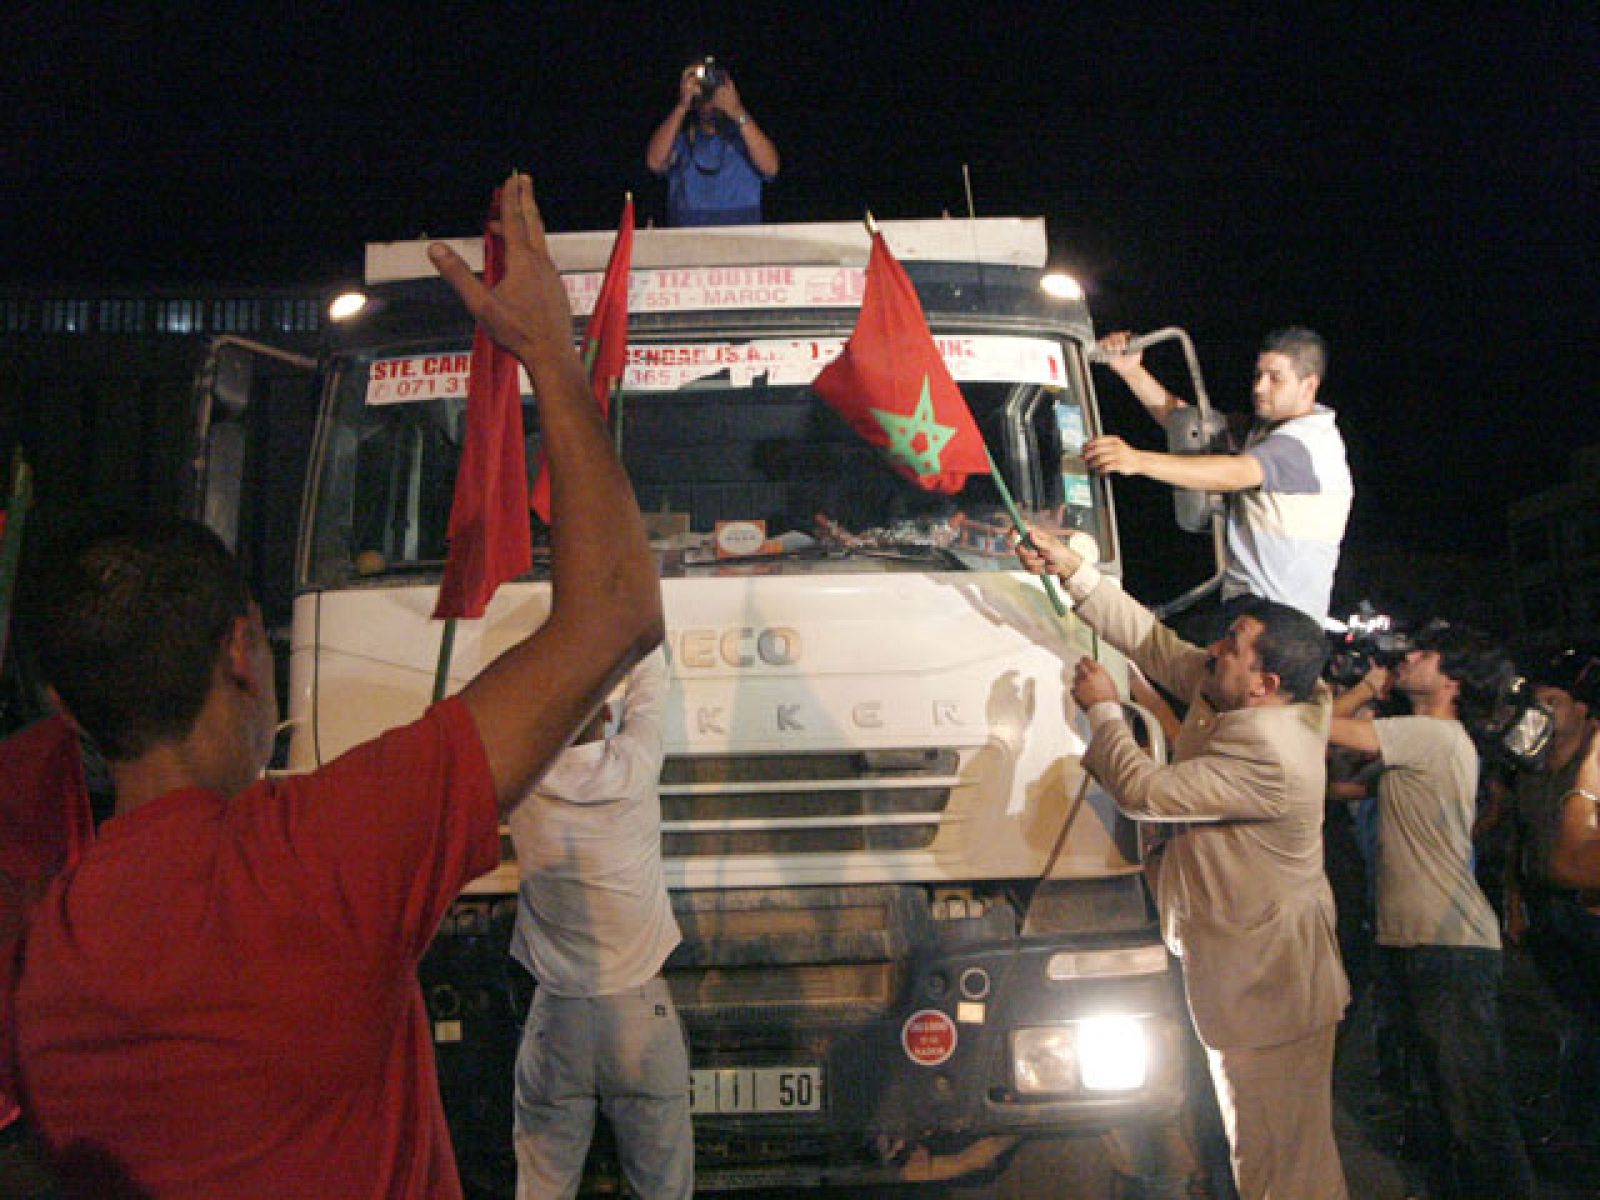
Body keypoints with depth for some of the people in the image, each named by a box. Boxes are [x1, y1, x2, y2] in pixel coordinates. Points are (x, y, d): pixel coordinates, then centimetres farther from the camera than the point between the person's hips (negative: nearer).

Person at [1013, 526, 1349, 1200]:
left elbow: (1144, 791, -26)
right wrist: (1071, 569, 3)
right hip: (1246, 972, 10)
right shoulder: (1226, 694, 0)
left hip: (1266, 988, -10)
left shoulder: (1266, 750, -28)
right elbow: (1151, 641, 7)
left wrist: (1102, 709, -10)